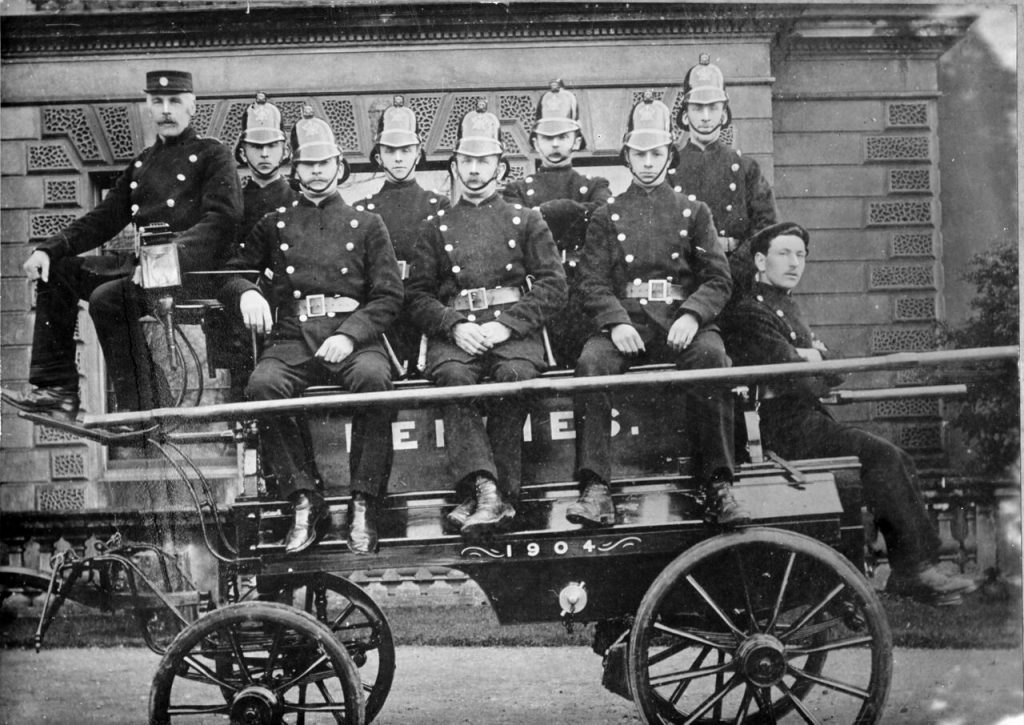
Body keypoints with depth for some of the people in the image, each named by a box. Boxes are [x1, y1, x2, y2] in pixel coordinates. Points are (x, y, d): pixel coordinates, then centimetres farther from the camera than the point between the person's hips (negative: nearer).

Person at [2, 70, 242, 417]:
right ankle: (56, 386, 0)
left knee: (108, 298, -30)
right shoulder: (142, 163, 21)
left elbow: (223, 219, -15)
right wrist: (49, 249, 3)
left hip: (190, 271, -8)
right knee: (57, 272, 2)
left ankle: (141, 410, -26)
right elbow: (103, 218, 18)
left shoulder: (212, 155, 0)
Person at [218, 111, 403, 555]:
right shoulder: (273, 225, 20)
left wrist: (349, 335, -11)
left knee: (372, 377, -36)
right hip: (292, 339, 1)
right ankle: (305, 502, -22)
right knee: (262, 385, -32)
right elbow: (231, 273, 18)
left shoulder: (366, 224, 16)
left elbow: (389, 295, 6)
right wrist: (246, 293, -8)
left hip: (353, 337, -1)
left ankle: (363, 506, -25)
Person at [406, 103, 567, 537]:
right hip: (455, 330, 1)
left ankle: (484, 497, -28)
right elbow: (418, 297, 12)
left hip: (514, 327, -1)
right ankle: (486, 490, -40)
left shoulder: (525, 220, 17)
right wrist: (455, 326, -9)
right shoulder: (435, 228, 20)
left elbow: (554, 285, 6)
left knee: (516, 375, -33)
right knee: (453, 377, -33)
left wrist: (507, 324, -9)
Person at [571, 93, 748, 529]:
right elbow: (592, 283, 7)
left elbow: (718, 278, 8)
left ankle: (719, 486, -30)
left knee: (711, 355, -33)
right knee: (590, 362, -32)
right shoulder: (606, 216, 17)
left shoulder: (694, 211, 18)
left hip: (682, 319, 0)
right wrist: (616, 322, -14)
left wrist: (691, 316, -13)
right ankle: (596, 489, -34)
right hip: (625, 323, 0)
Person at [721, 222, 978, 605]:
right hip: (782, 427, -10)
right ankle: (916, 569, -11)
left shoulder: (788, 305, 20)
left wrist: (814, 358, -6)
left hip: (807, 418, 10)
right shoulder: (748, 312, -11)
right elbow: (798, 383, -20)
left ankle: (906, 567, -2)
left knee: (899, 462, -1)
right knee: (880, 455, -19)